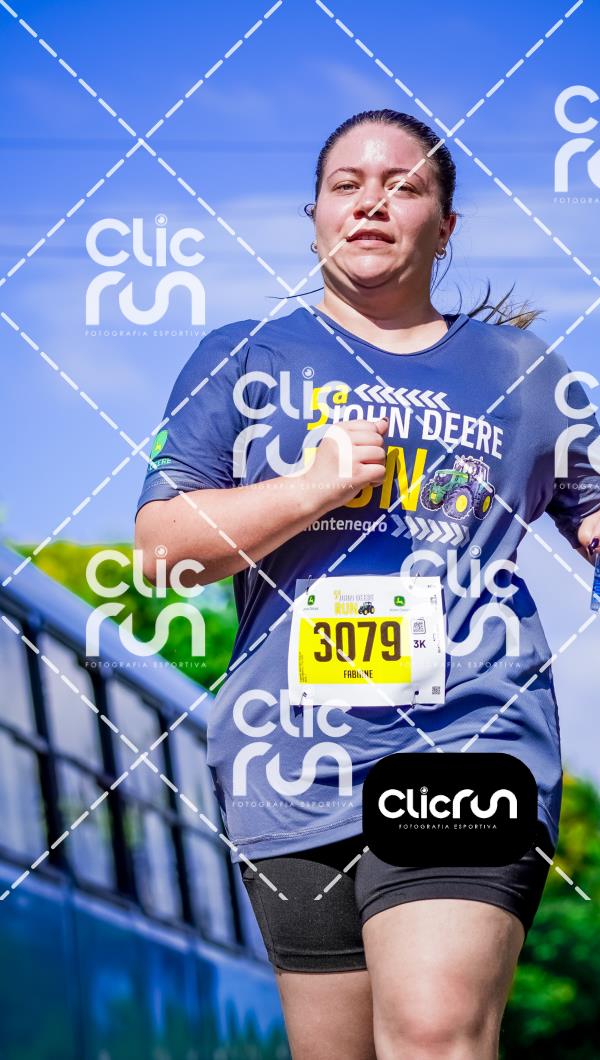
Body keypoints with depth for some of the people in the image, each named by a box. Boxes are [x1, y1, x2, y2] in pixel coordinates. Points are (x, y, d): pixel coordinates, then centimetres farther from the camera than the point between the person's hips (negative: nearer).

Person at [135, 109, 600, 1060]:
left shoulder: (522, 372, 15)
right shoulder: (244, 361, 13)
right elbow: (159, 544, 5)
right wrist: (316, 486, -8)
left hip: (470, 743, -1)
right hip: (292, 764, 2)